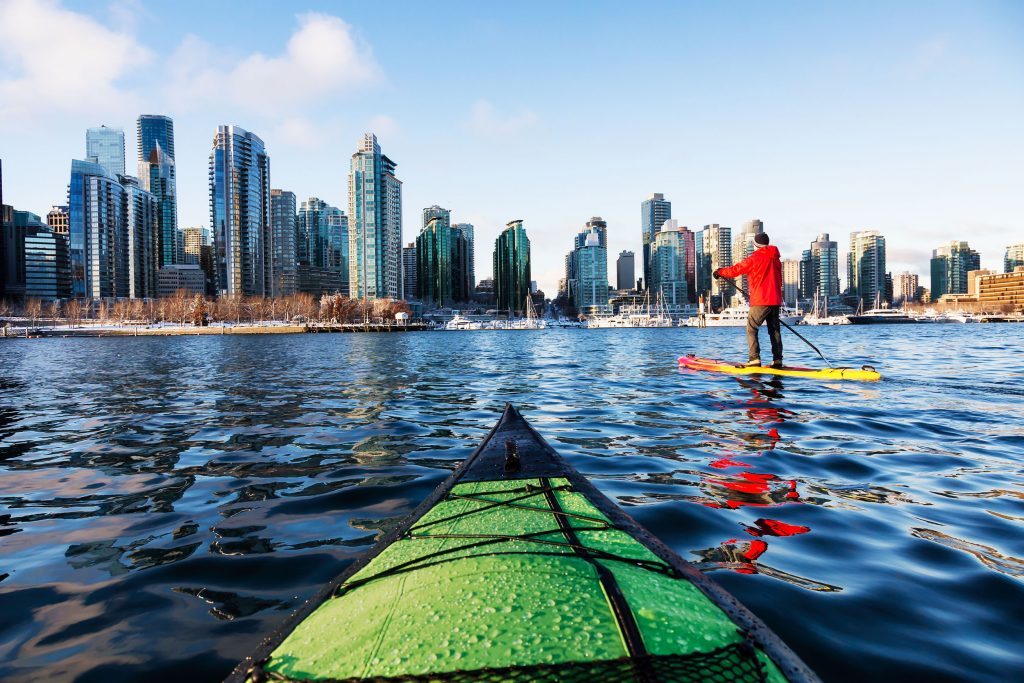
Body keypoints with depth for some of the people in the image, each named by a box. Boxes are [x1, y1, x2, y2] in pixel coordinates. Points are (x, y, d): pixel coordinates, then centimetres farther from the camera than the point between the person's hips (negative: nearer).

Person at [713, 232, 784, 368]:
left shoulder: (754, 259, -9)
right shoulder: (776, 259, 13)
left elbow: (735, 270, -2)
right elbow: (779, 280, 21)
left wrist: (719, 272, 14)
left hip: (760, 301, -7)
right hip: (775, 301, 7)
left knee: (751, 329, -2)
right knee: (775, 330, 11)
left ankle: (755, 358, -12)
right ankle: (777, 359, 10)